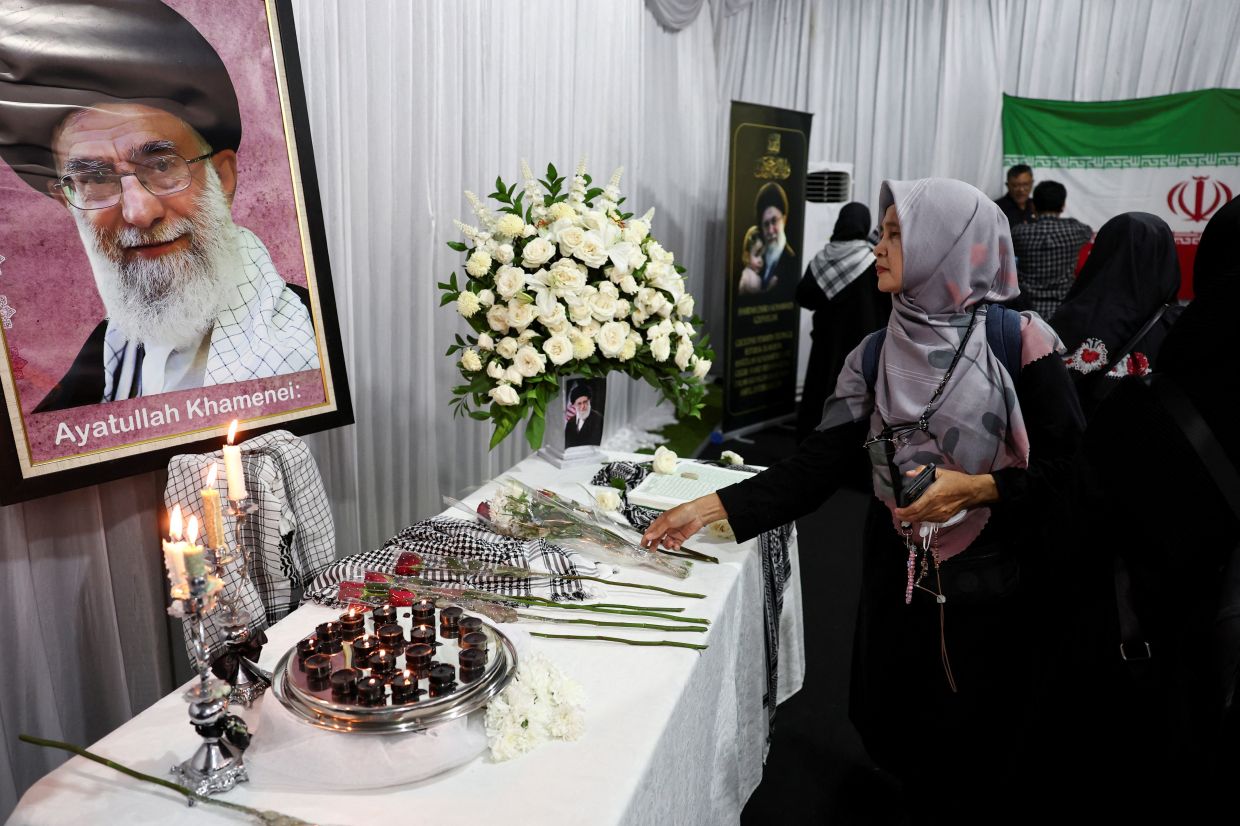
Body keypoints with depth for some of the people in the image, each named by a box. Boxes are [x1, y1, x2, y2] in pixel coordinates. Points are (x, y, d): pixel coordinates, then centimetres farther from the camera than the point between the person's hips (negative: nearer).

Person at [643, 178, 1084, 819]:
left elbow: (1070, 466, -9)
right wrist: (712, 508, -14)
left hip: (992, 591, -3)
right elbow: (818, 464, -6)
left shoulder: (1019, 343, -10)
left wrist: (978, 487, -23)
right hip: (898, 581, 3)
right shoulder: (878, 356, 1)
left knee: (975, 752, 9)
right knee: (895, 739, 12)